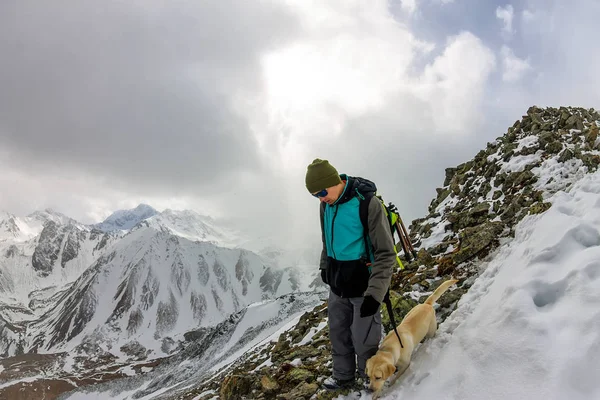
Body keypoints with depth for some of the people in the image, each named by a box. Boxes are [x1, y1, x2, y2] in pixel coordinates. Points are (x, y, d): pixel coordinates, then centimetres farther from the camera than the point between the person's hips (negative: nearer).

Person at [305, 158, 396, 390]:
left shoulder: (368, 204, -20)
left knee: (363, 341, 1)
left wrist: (375, 292, -23)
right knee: (338, 333, 17)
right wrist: (325, 266, 20)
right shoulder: (327, 205, 1)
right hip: (338, 284, 7)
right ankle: (343, 377, 37)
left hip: (363, 285, -7)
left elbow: (386, 253, -18)